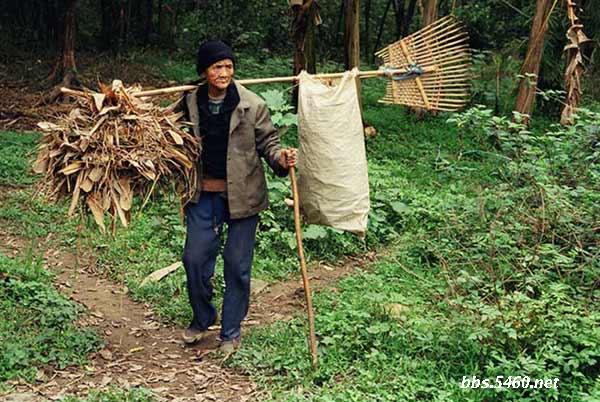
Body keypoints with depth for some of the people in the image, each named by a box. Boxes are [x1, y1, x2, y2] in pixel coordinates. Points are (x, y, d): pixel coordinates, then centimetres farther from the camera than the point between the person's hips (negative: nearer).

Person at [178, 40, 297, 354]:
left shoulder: (251, 104, -10)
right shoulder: (190, 102, -1)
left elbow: (267, 140, -2)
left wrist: (280, 158, -22)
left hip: (241, 195, -2)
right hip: (204, 195, 3)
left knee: (237, 265, 6)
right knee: (195, 259, 7)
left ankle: (231, 331, 24)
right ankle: (202, 319, 33)